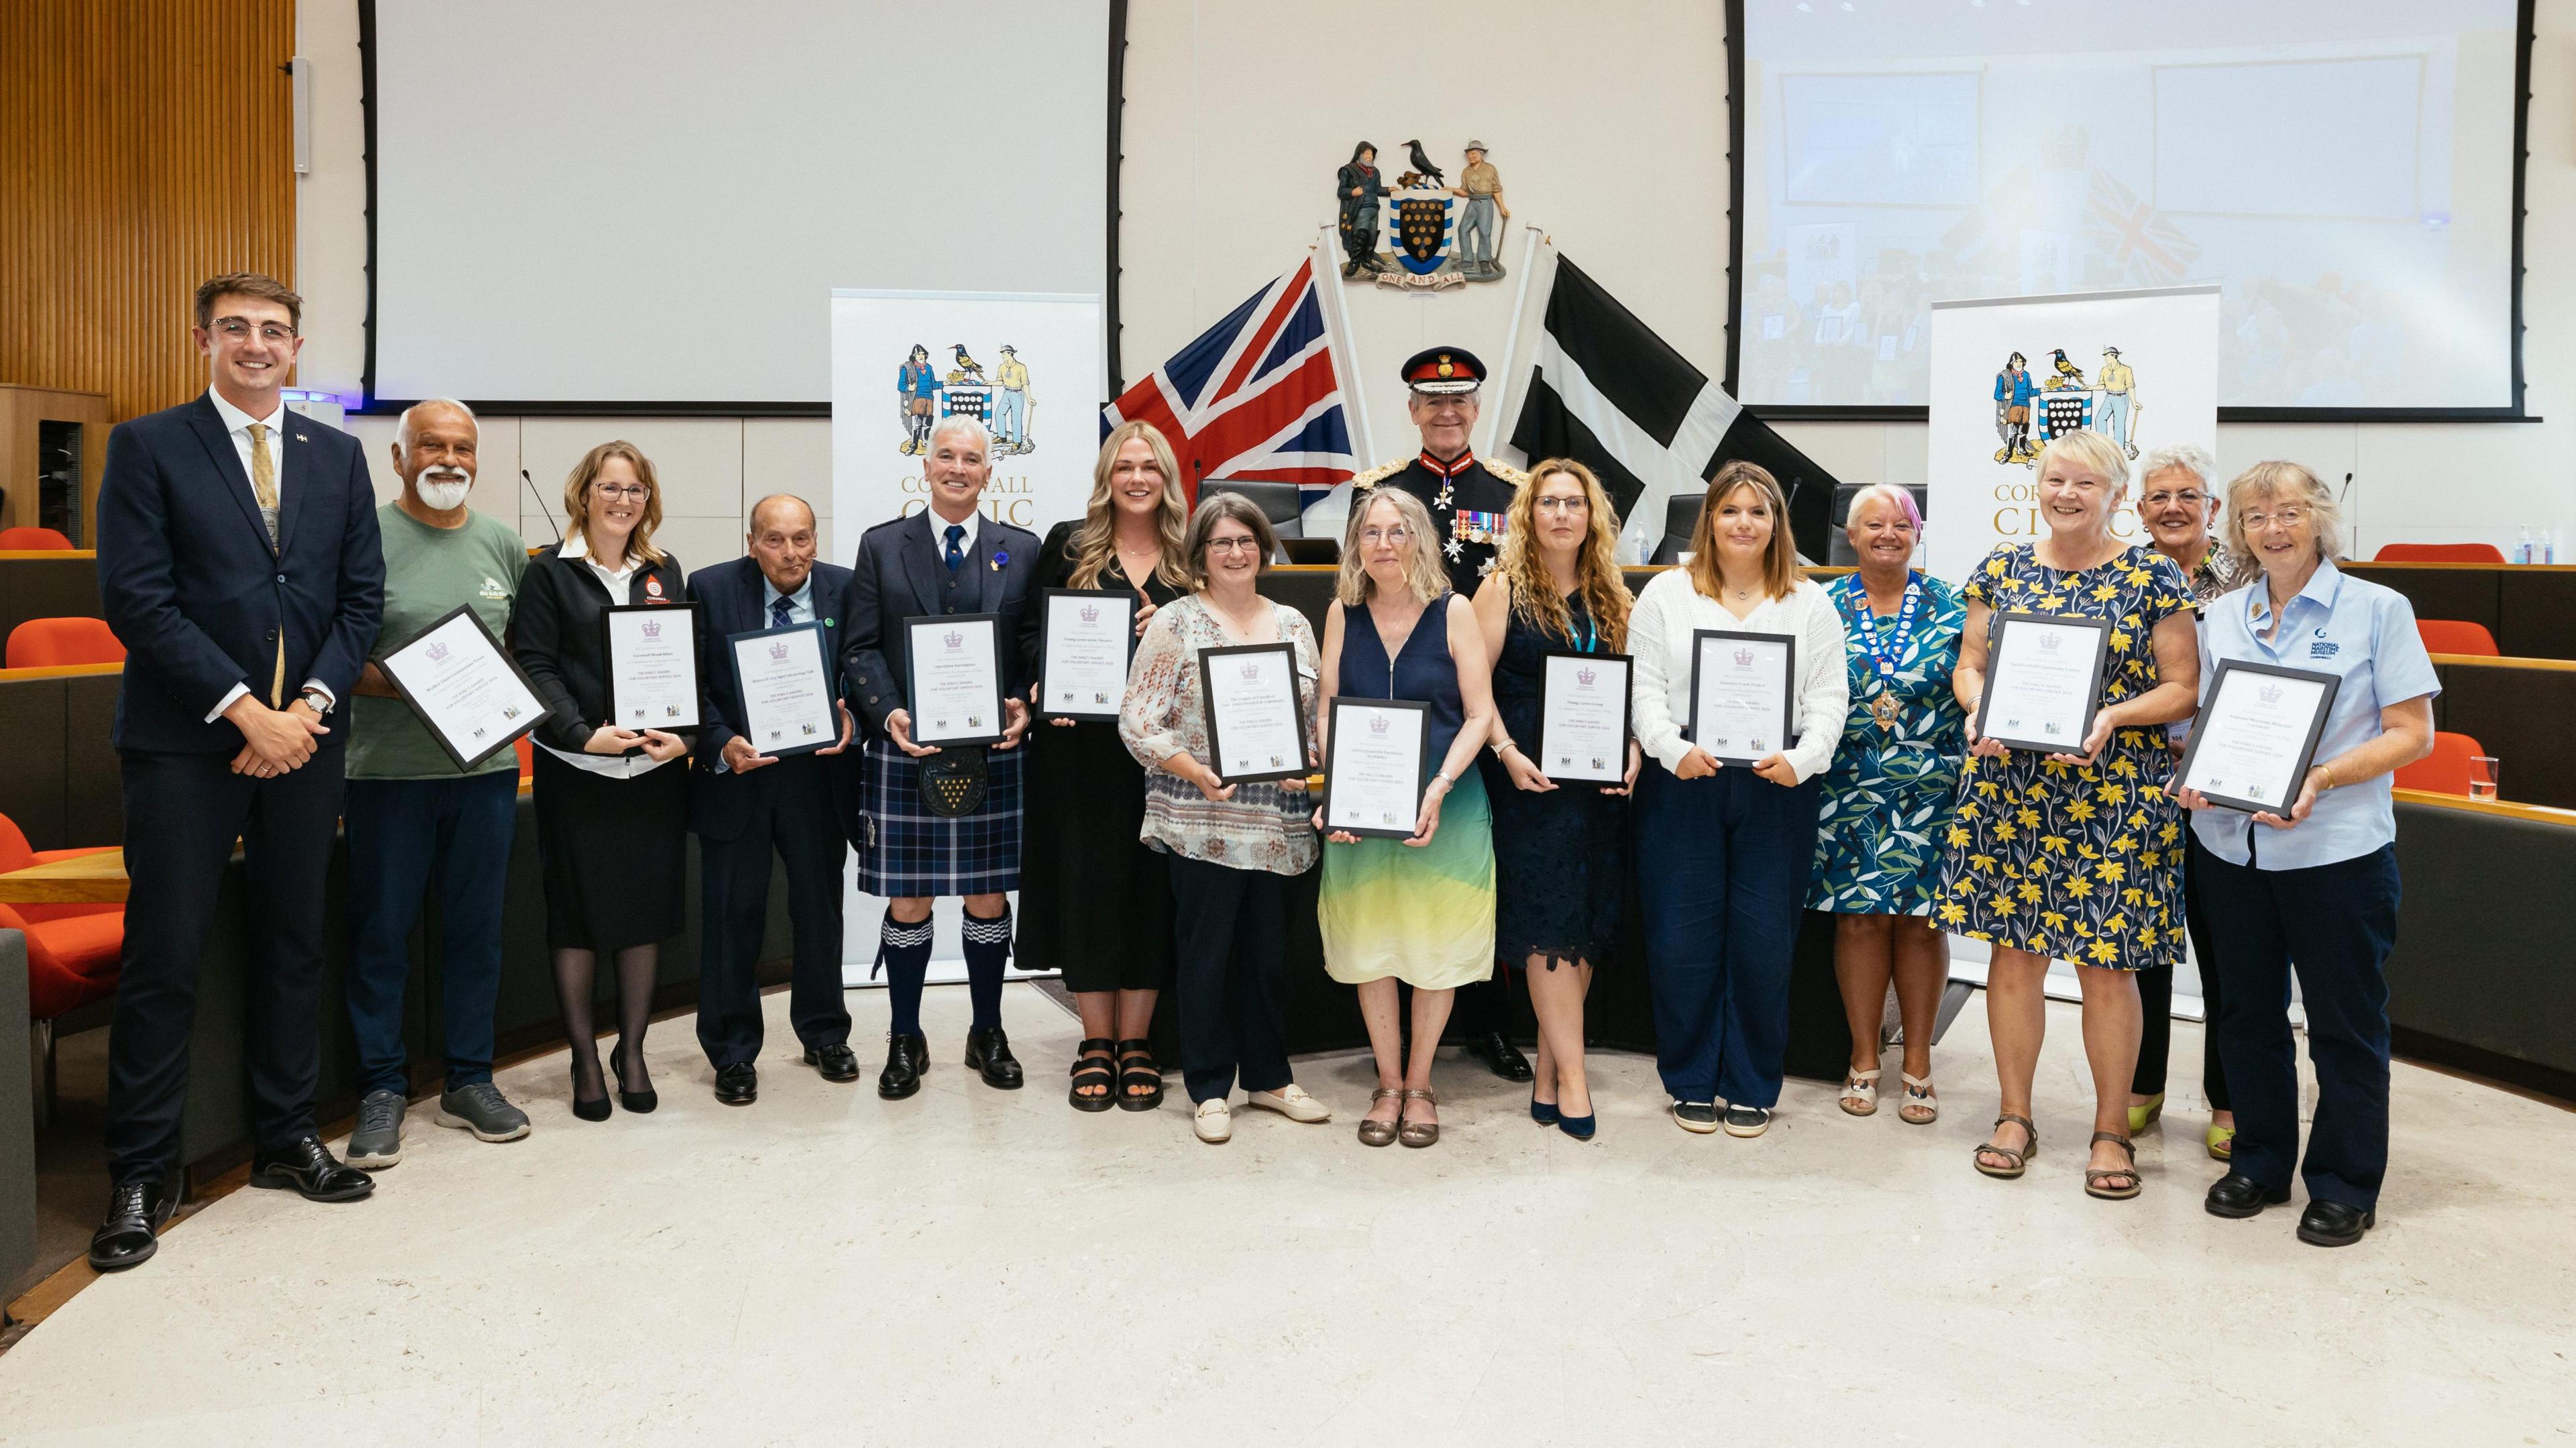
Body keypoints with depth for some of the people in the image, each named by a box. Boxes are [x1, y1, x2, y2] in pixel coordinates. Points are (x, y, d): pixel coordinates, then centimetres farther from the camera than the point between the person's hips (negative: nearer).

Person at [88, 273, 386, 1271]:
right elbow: (137, 599, -9)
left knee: (294, 945, 12)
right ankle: (141, 1175, 10)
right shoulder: (148, 446, -1)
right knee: (164, 958, -1)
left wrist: (309, 704, -7)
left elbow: (362, 596, 7)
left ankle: (286, 1139, 25)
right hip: (184, 740, -4)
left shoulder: (337, 455, 11)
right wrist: (244, 709, -15)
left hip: (305, 735, 4)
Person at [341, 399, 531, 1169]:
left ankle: (469, 1082, 23)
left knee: (476, 927, 11)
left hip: (487, 764, 4)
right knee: (381, 932, 4)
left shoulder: (504, 544, 11)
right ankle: (382, 1090, 16)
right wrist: (384, 683, -20)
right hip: (388, 767, -4)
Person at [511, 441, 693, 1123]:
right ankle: (585, 1058, 14)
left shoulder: (665, 573, 12)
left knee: (648, 909, 6)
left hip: (656, 769, 3)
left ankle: (632, 1052, 19)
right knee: (577, 911, 3)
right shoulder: (549, 571, 2)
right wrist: (582, 733, -18)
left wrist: (684, 735, -7)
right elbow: (534, 665, -5)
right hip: (575, 768, -3)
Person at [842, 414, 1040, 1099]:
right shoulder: (881, 547, 6)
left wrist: (1026, 708, -11)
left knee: (989, 898, 8)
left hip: (994, 753, 1)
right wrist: (888, 713, -13)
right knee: (907, 902, 4)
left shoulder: (1023, 550, 8)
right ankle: (905, 1041, 19)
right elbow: (861, 647, 2)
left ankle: (988, 1035, 24)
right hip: (904, 752, -1)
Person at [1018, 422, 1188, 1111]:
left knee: (1149, 885, 3)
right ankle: (1096, 1044, 14)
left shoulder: (1190, 558, 7)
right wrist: (1043, 685, -13)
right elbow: (1033, 629, 6)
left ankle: (1135, 1043, 15)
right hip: (1080, 743, 0)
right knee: (1086, 880, 3)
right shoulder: (1068, 544, 6)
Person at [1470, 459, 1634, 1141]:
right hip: (1530, 779, -5)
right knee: (1550, 924, -6)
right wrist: (1506, 751, -16)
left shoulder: (1612, 597, 12)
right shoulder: (1504, 588, 0)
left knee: (1588, 925, 5)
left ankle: (1548, 1071, 15)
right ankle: (1571, 1078, -1)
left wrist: (1633, 753, -2)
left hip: (1600, 780, 5)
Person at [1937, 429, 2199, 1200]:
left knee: (2108, 964, 1)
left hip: (2115, 799, -2)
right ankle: (2015, 1116, 21)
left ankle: (2112, 1131, 16)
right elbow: (1968, 664, 12)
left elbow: (2183, 686, 0)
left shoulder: (2153, 579, 1)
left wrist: (2114, 715, -17)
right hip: (2009, 790, 3)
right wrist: (1980, 712, -9)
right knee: (2013, 950, 6)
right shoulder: (2002, 567, 9)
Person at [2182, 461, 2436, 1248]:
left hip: (2336, 849, -4)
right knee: (2247, 1011, 13)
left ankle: (2345, 1185, 19)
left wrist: (2323, 778, -21)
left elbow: (2412, 733, -6)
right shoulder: (2222, 616, 9)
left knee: (2345, 1024, 5)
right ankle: (2260, 1162, 29)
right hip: (2231, 846, 4)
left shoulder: (2378, 609, -3)